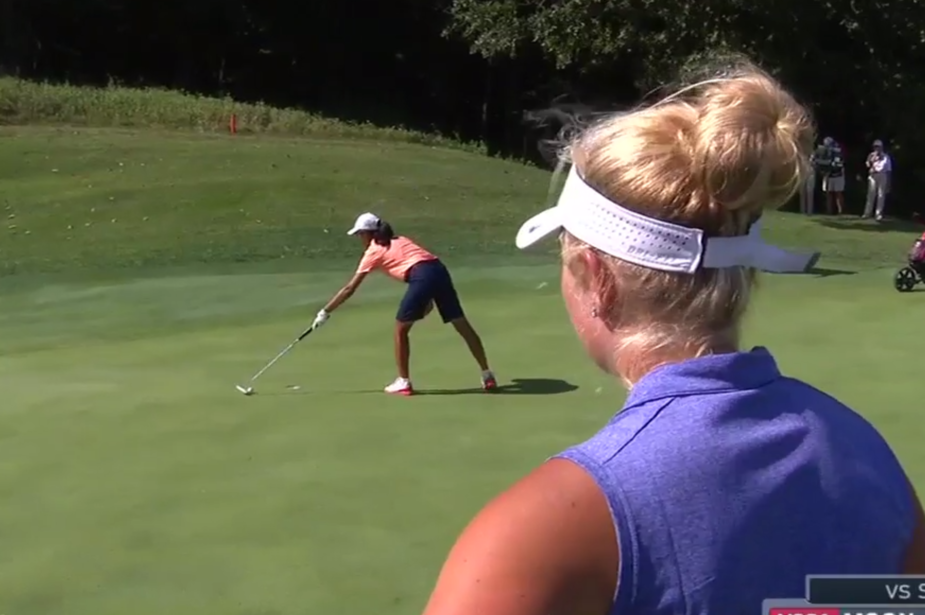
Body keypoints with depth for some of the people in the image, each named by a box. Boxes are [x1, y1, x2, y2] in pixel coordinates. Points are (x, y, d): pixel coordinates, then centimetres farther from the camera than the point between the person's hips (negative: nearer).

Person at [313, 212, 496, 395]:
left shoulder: (373, 251, 13)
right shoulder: (400, 241, 30)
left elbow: (350, 289, 14)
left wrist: (325, 312, 21)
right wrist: (428, 299, 25)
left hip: (423, 277, -7)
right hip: (439, 270, 7)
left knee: (400, 329, 11)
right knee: (463, 325, 11)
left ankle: (404, 382, 13)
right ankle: (487, 376, 16)